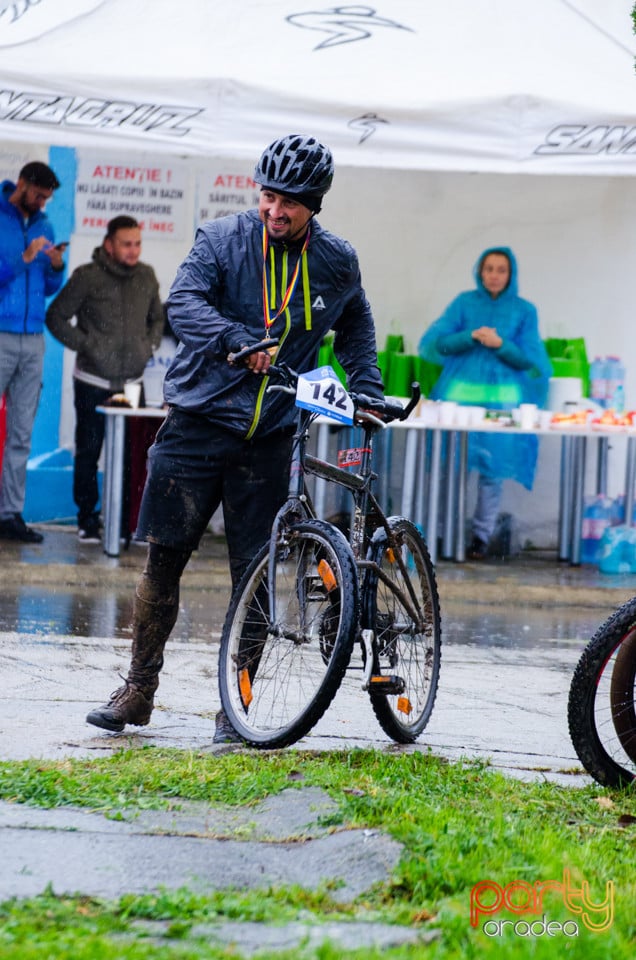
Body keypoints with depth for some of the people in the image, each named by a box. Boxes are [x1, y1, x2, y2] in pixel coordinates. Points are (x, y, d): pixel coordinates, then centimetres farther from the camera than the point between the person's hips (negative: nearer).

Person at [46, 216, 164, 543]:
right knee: (88, 452, 2)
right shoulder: (87, 277, -9)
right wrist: (85, 344, -10)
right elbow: (56, 317, -4)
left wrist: (150, 345, 7)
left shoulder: (146, 277, 6)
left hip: (132, 381, 4)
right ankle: (88, 519, 11)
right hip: (93, 383, -4)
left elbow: (157, 317, 23)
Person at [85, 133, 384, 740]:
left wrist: (366, 391, 12)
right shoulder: (221, 240, -3)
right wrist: (239, 342, -35)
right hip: (198, 422, -1)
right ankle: (139, 690, 13)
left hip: (268, 438, 1)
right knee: (163, 558, 0)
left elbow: (355, 328, 24)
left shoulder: (336, 263, 5)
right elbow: (184, 304, -19)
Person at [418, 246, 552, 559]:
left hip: (502, 397, 0)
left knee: (492, 466, -2)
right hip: (461, 390, 1)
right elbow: (437, 342, 0)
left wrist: (500, 344, -15)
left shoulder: (524, 311, 4)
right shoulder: (465, 303, 6)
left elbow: (530, 360, 2)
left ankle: (482, 534, 5)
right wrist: (472, 336, -15)